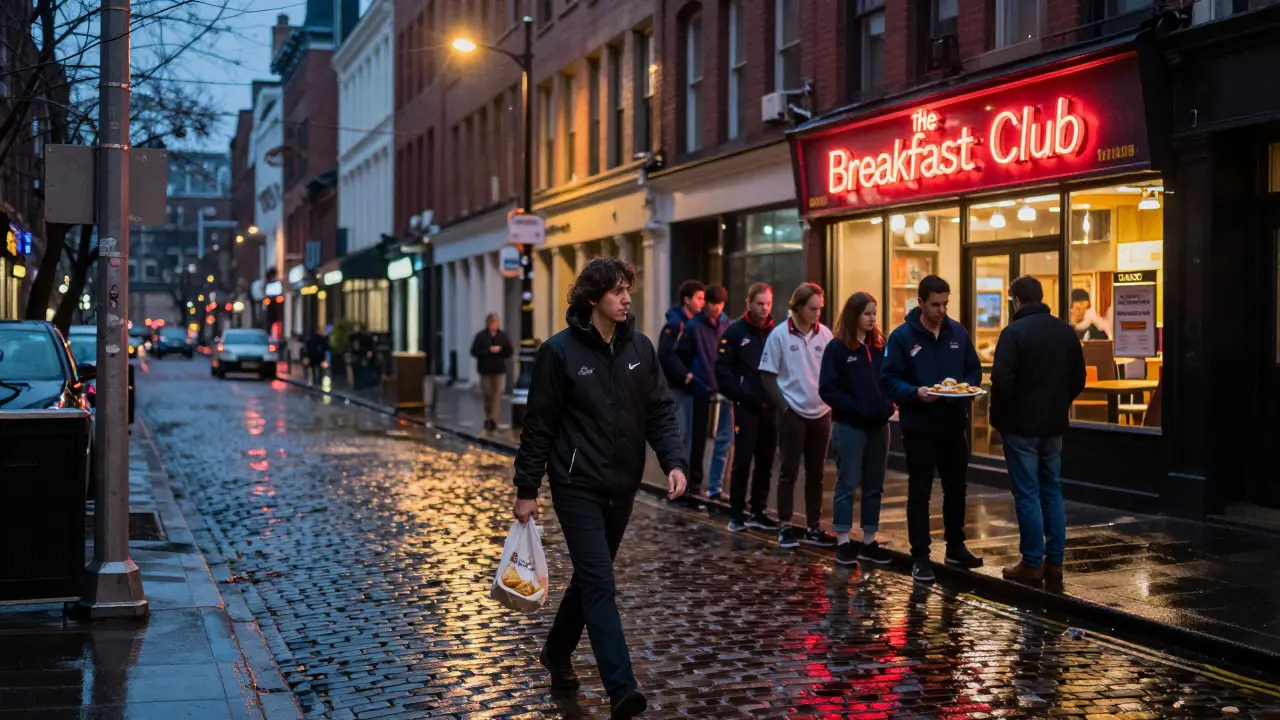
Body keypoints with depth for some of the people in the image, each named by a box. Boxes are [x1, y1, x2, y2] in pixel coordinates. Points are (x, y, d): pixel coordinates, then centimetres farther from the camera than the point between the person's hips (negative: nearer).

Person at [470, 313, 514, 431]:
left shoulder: (502, 336, 3)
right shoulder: (481, 336, -1)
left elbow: (509, 352, 5)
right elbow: (474, 352, -6)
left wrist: (501, 349, -16)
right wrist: (489, 350, -16)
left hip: (499, 370, 0)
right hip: (485, 370, 0)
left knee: (497, 394, -9)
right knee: (488, 394, 7)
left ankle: (493, 419, -11)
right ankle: (488, 418, 23)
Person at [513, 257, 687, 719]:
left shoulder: (640, 348, 3)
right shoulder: (560, 351, -10)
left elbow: (659, 411, 5)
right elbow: (539, 424, -7)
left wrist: (673, 462, -11)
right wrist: (527, 489, -6)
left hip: (622, 488, 6)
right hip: (578, 487, -5)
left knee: (590, 577, 17)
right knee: (599, 584, -11)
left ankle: (557, 653, 38)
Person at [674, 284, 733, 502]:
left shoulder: (727, 325, 5)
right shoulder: (694, 326, -4)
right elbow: (681, 354, -2)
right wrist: (690, 376, -2)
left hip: (725, 389, 2)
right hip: (702, 389, -2)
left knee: (724, 439, -1)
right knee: (698, 438, 8)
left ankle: (715, 486, 5)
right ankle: (694, 483, 19)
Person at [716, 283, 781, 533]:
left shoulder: (775, 332, 7)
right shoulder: (735, 332, -2)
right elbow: (722, 370, -5)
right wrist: (742, 395, -11)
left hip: (770, 407, 4)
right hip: (745, 407, -4)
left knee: (765, 463, 8)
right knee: (742, 461, -3)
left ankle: (758, 512, 17)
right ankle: (736, 514, 5)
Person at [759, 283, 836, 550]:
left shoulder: (825, 334, 3)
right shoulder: (780, 335, -6)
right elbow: (767, 375, -4)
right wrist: (783, 406, -9)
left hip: (821, 414, 4)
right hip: (792, 413, -4)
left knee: (816, 473, 9)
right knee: (789, 471, 2)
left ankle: (813, 528, 16)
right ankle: (784, 526, 10)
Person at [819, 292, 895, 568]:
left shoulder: (880, 346, 9)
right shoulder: (837, 348, -7)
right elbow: (828, 389, -11)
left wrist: (888, 405, -5)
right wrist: (857, 408, -16)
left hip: (878, 425, 6)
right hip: (849, 426, -6)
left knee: (874, 486, 10)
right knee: (847, 485, 0)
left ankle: (869, 542, 17)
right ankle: (843, 542, 6)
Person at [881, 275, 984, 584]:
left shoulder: (958, 332, 4)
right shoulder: (902, 336, -9)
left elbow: (974, 370, 10)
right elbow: (888, 380, -11)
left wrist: (967, 386, -11)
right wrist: (915, 393, -26)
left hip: (954, 425, 5)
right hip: (919, 428, -4)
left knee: (956, 488, 16)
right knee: (920, 492, 2)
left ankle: (956, 547, 30)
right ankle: (920, 557, 7)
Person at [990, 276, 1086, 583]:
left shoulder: (1014, 332, -14)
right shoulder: (1066, 331, 6)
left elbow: (1002, 380, -19)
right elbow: (1078, 378, 10)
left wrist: (999, 414, -3)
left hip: (1021, 424, -6)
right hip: (1054, 424, 6)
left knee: (1027, 494, -1)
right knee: (1052, 491, 12)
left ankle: (1032, 562, 2)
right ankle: (1054, 561, 13)